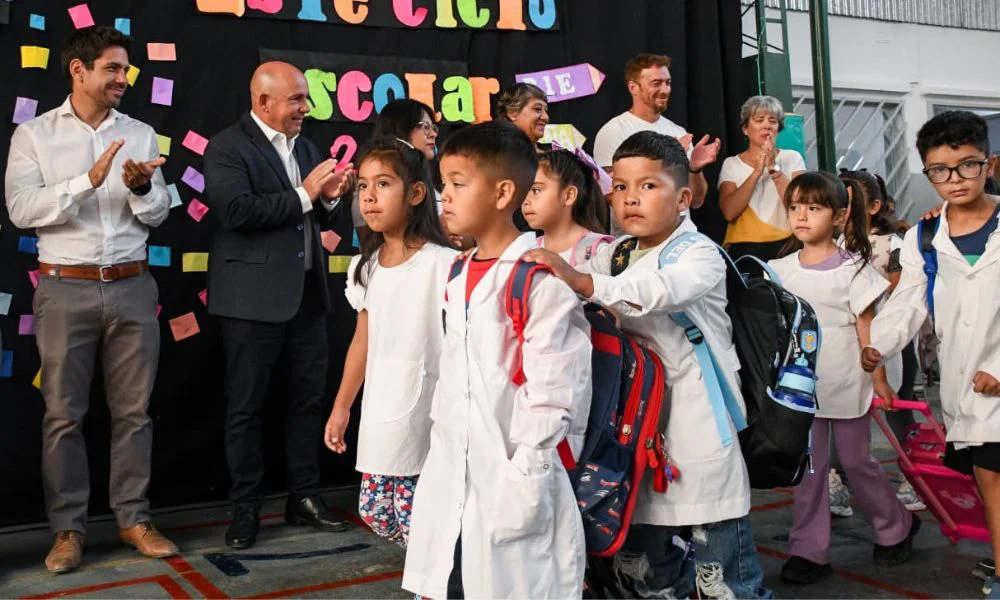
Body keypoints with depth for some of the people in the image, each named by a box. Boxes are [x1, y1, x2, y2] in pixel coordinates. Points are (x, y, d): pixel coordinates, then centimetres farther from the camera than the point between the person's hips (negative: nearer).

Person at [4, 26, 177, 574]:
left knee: (133, 410, 7)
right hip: (66, 289, -2)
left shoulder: (140, 134, 10)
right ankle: (68, 529, 14)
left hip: (132, 287, 3)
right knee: (63, 414, 3)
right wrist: (88, 180, -19)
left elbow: (158, 214, 9)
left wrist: (143, 187, -13)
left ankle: (133, 519, 18)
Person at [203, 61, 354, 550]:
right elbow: (236, 211, -21)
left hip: (306, 293, 7)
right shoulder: (227, 148, -7)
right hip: (254, 297, -6)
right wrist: (304, 194, -18)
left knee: (308, 398, 10)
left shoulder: (305, 146, 15)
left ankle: (304, 498, 23)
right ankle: (245, 509, 15)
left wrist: (329, 198, -2)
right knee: (246, 405, 4)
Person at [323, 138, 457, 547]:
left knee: (417, 519, -3)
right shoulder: (365, 266, 7)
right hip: (379, 414, 7)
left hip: (428, 416, -7)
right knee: (376, 512, 14)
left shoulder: (444, 264, -14)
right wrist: (341, 407, 17)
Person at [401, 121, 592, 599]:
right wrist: (440, 455, 16)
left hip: (513, 479, -7)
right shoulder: (457, 277, 12)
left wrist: (527, 478, -18)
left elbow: (553, 388, -18)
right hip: (450, 479, 8)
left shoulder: (541, 275, -14)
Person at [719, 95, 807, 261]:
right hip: (745, 246, 0)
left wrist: (774, 168, -14)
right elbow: (729, 212, -8)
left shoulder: (792, 158, 10)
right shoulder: (731, 164, 9)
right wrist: (757, 172, -14)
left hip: (785, 244, 0)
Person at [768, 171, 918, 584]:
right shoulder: (780, 271, 3)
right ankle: (808, 550, 14)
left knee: (857, 461, 10)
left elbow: (866, 326, -4)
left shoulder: (852, 268, -5)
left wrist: (878, 377, -5)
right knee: (808, 468, 6)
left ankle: (895, 528, 34)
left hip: (846, 384, -3)